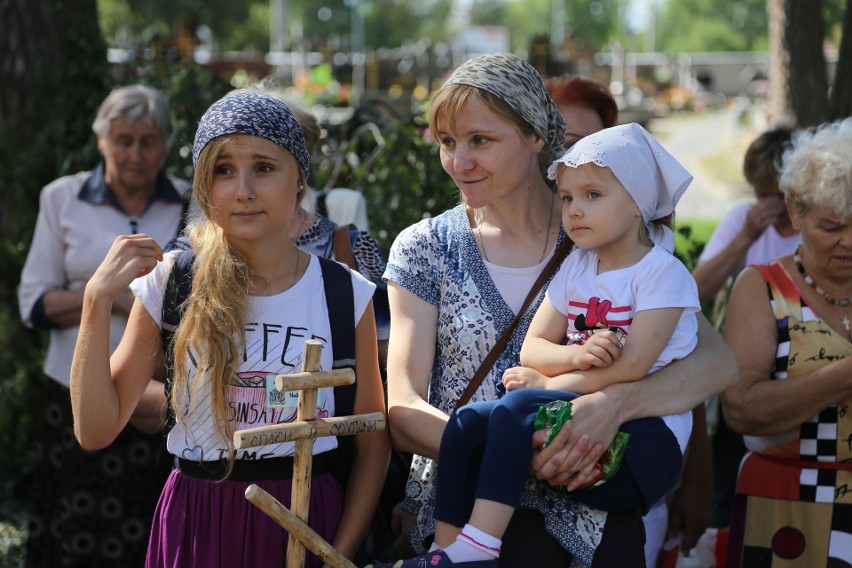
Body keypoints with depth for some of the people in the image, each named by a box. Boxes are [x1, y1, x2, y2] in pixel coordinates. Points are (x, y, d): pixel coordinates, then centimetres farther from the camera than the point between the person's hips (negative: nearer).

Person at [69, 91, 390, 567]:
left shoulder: (348, 294, -3)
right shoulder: (170, 284, -4)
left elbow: (372, 442, 2)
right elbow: (96, 430, -5)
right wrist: (98, 301, -13)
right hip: (199, 525, 0)